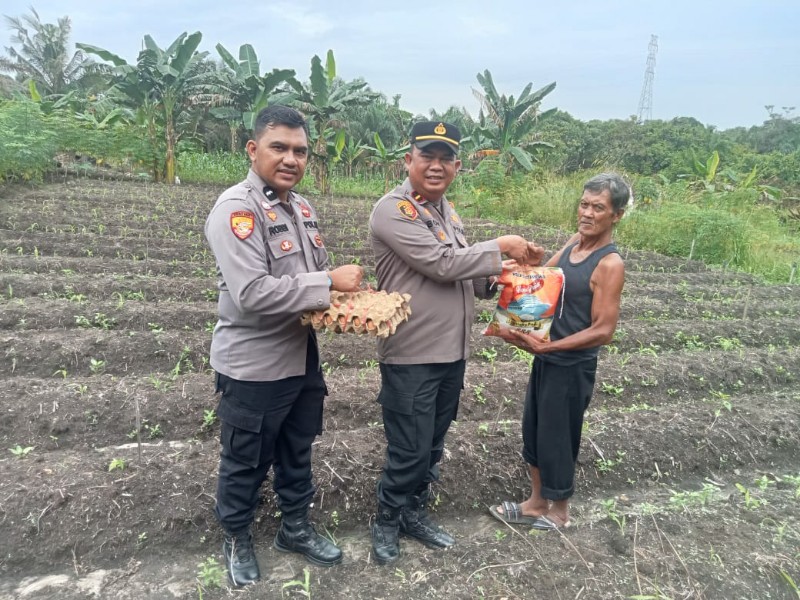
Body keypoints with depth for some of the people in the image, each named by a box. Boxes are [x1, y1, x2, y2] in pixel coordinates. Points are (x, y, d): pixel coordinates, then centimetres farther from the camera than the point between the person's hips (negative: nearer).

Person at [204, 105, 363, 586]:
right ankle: (237, 540, 38)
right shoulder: (236, 208, -19)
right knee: (246, 463, 14)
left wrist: (344, 294, -3)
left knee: (297, 453, 23)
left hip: (302, 357, 7)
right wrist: (330, 282, -25)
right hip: (253, 367, -7)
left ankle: (296, 529, 44)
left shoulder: (303, 208, 7)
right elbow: (252, 293, -29)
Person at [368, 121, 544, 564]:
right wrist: (500, 247, -12)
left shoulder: (446, 210, 13)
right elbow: (442, 264, -22)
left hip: (452, 352, 8)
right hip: (411, 356, -8)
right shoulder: (393, 210, -14)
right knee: (409, 450, 4)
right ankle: (387, 521, 28)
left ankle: (415, 513, 39)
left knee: (433, 445, 19)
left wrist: (499, 274, 1)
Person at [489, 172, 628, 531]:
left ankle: (559, 510, 34)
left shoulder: (610, 264, -20)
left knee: (557, 437, 9)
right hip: (547, 358, 8)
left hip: (572, 366, -8)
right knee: (533, 430, 19)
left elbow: (603, 331, -22)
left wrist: (547, 346, -25)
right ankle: (537, 503, 39)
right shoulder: (574, 242, 3)